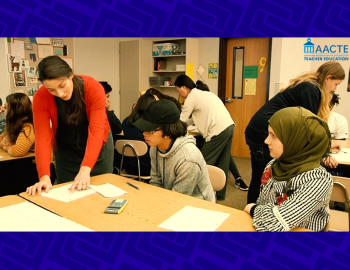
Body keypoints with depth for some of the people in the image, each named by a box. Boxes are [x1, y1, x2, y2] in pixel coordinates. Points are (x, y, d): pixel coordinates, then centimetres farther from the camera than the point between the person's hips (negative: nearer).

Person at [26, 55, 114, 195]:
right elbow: (42, 136, -26)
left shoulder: (94, 88, -28)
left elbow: (96, 130, -34)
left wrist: (85, 169, -44)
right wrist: (44, 176, -38)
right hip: (65, 149, 1)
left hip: (98, 145, -1)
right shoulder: (41, 97, -22)